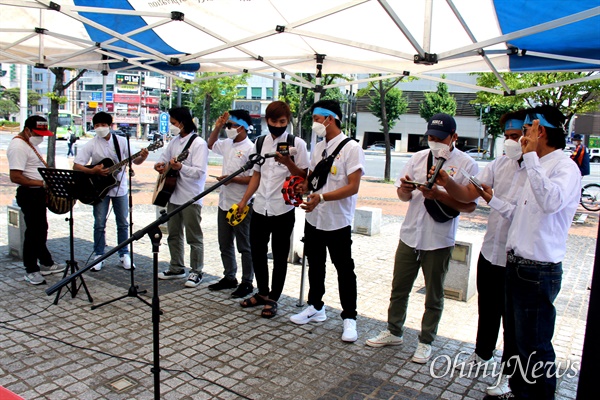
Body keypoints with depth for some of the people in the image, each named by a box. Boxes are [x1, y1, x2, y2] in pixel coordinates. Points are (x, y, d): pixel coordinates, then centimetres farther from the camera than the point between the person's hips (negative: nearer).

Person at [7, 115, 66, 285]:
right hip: (29, 194, -10)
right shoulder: (18, 147, -20)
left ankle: (46, 264, 32)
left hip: (38, 193, 10)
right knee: (33, 232, 0)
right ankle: (31, 270, 13)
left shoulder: (30, 143, 12)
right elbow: (15, 177, -26)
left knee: (41, 230, 19)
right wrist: (41, 182, -27)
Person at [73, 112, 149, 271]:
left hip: (120, 186, 1)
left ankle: (124, 255, 19)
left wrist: (142, 157, -25)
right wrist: (93, 171, -24)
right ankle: (98, 256, 15)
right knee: (99, 224, 3)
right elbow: (76, 166, -9)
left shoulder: (121, 141, -3)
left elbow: (135, 161, -3)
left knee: (123, 223, 7)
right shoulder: (91, 145, -6)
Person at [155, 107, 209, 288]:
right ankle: (176, 268, 29)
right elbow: (165, 156, 24)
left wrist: (180, 167, -34)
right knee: (173, 234, 16)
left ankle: (196, 272, 11)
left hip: (191, 198, -8)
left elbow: (200, 172, -20)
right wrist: (160, 164, 1)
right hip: (173, 195, 9)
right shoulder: (175, 141, 11)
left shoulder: (198, 143, -13)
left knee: (194, 237, 1)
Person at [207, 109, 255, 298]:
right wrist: (217, 126, 15)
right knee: (224, 244, 17)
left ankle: (247, 283, 16)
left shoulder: (250, 149, -16)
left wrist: (232, 179, -21)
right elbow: (210, 144, 29)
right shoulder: (227, 144, 8)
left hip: (241, 206, -9)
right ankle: (229, 278, 31)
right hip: (224, 203, 9)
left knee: (244, 246, 4)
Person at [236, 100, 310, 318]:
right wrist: (243, 201, 9)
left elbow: (304, 177, -5)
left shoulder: (297, 143, -6)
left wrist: (288, 163, -22)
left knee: (280, 257, 6)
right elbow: (256, 175, 14)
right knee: (257, 252, 14)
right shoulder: (260, 142, 8)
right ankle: (262, 292, 33)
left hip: (283, 210, -5)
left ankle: (273, 299, 21)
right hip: (260, 208, 5)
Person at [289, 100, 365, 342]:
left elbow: (353, 187, -19)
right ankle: (315, 307, 35)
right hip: (314, 219, 7)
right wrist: (302, 187, -4)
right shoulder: (317, 148, 11)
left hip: (338, 222, -7)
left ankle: (349, 319, 17)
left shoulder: (351, 148, -12)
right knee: (315, 265, 18)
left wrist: (321, 197, -29)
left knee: (344, 271, 4)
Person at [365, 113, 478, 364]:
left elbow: (470, 205, -12)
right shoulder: (418, 158, 5)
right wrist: (405, 188, -15)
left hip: (439, 240, -4)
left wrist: (438, 195, -24)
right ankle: (394, 332, 34)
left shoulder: (466, 164, -8)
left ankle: (426, 342, 29)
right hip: (409, 235, 4)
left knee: (433, 296, 12)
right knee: (399, 289, 16)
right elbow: (404, 195, 8)